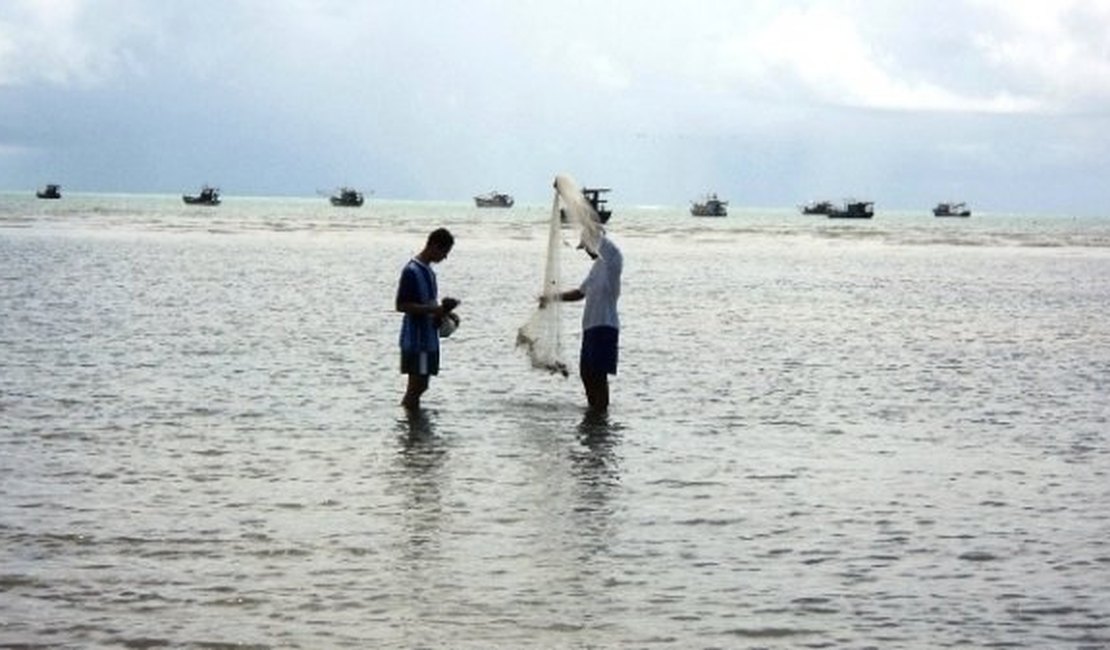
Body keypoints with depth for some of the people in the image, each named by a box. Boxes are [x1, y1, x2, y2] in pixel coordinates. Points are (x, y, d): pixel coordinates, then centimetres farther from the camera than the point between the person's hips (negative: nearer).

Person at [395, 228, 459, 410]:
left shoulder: (428, 270, 14)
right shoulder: (411, 271, -15)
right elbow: (402, 305, -19)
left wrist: (441, 310, 6)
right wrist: (433, 309, -22)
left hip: (428, 339, 9)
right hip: (416, 340, -9)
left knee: (419, 385, 12)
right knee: (417, 384, -7)